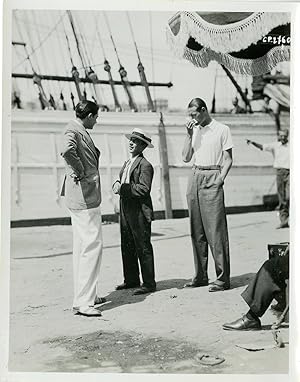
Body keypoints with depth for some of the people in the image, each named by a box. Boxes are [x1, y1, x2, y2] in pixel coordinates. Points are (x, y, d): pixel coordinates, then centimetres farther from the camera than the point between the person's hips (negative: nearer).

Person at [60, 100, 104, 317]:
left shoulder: (81, 131, 17)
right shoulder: (73, 130, -13)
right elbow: (67, 150, -34)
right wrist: (80, 173, -23)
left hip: (87, 196, 11)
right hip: (84, 196, -11)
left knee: (82, 245, 16)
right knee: (92, 245, -10)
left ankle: (88, 294, 28)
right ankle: (83, 302, -7)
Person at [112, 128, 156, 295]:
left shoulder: (145, 165, -10)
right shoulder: (127, 163, 18)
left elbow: (144, 188, -19)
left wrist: (123, 189, -19)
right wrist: (117, 184, -3)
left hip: (139, 212, -9)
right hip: (126, 210, 9)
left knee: (143, 248, -2)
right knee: (127, 246, 13)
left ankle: (149, 283, 7)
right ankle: (131, 280, 25)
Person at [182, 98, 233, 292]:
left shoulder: (222, 129, 1)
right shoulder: (194, 130, 16)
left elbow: (228, 160, -2)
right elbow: (186, 158, 10)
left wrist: (220, 180, -13)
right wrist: (189, 135, 2)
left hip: (212, 179, -6)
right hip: (195, 177, 6)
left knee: (216, 231, -8)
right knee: (196, 231, 6)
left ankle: (223, 278, -3)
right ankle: (200, 276, 14)